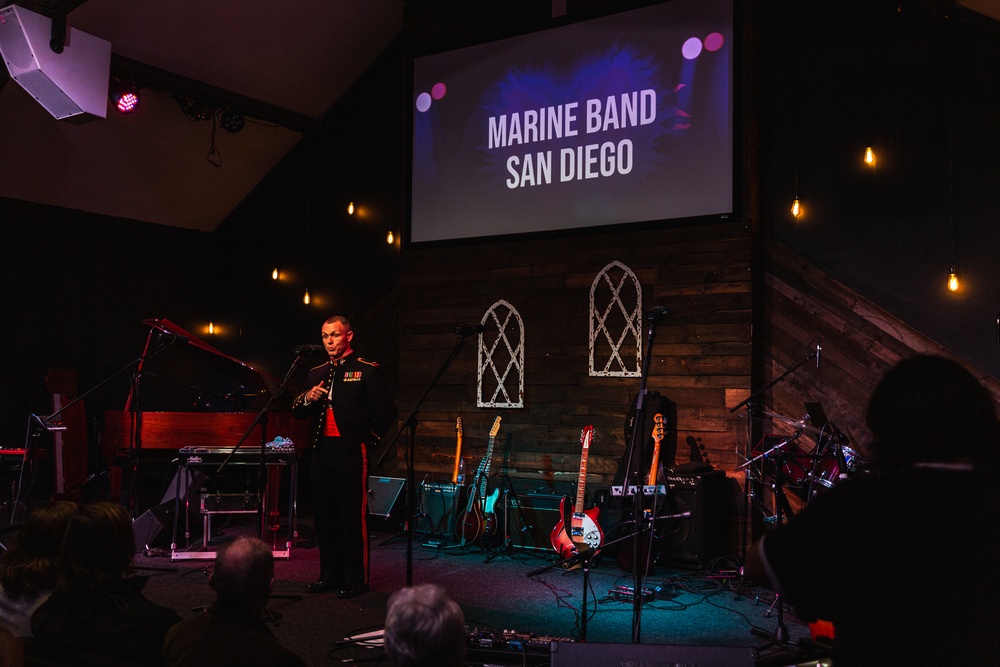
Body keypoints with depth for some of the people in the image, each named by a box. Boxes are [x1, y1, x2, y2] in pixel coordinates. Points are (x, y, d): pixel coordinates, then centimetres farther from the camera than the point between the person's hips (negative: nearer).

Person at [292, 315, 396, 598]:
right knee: (325, 516, 10)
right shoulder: (316, 373, 16)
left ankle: (355, 580, 5)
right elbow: (297, 413, 15)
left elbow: (386, 412, -5)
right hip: (321, 451, 6)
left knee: (353, 517, -4)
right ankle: (329, 575, 21)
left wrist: (367, 440, -3)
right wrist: (307, 398, -5)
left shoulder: (368, 371, -2)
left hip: (351, 453, -6)